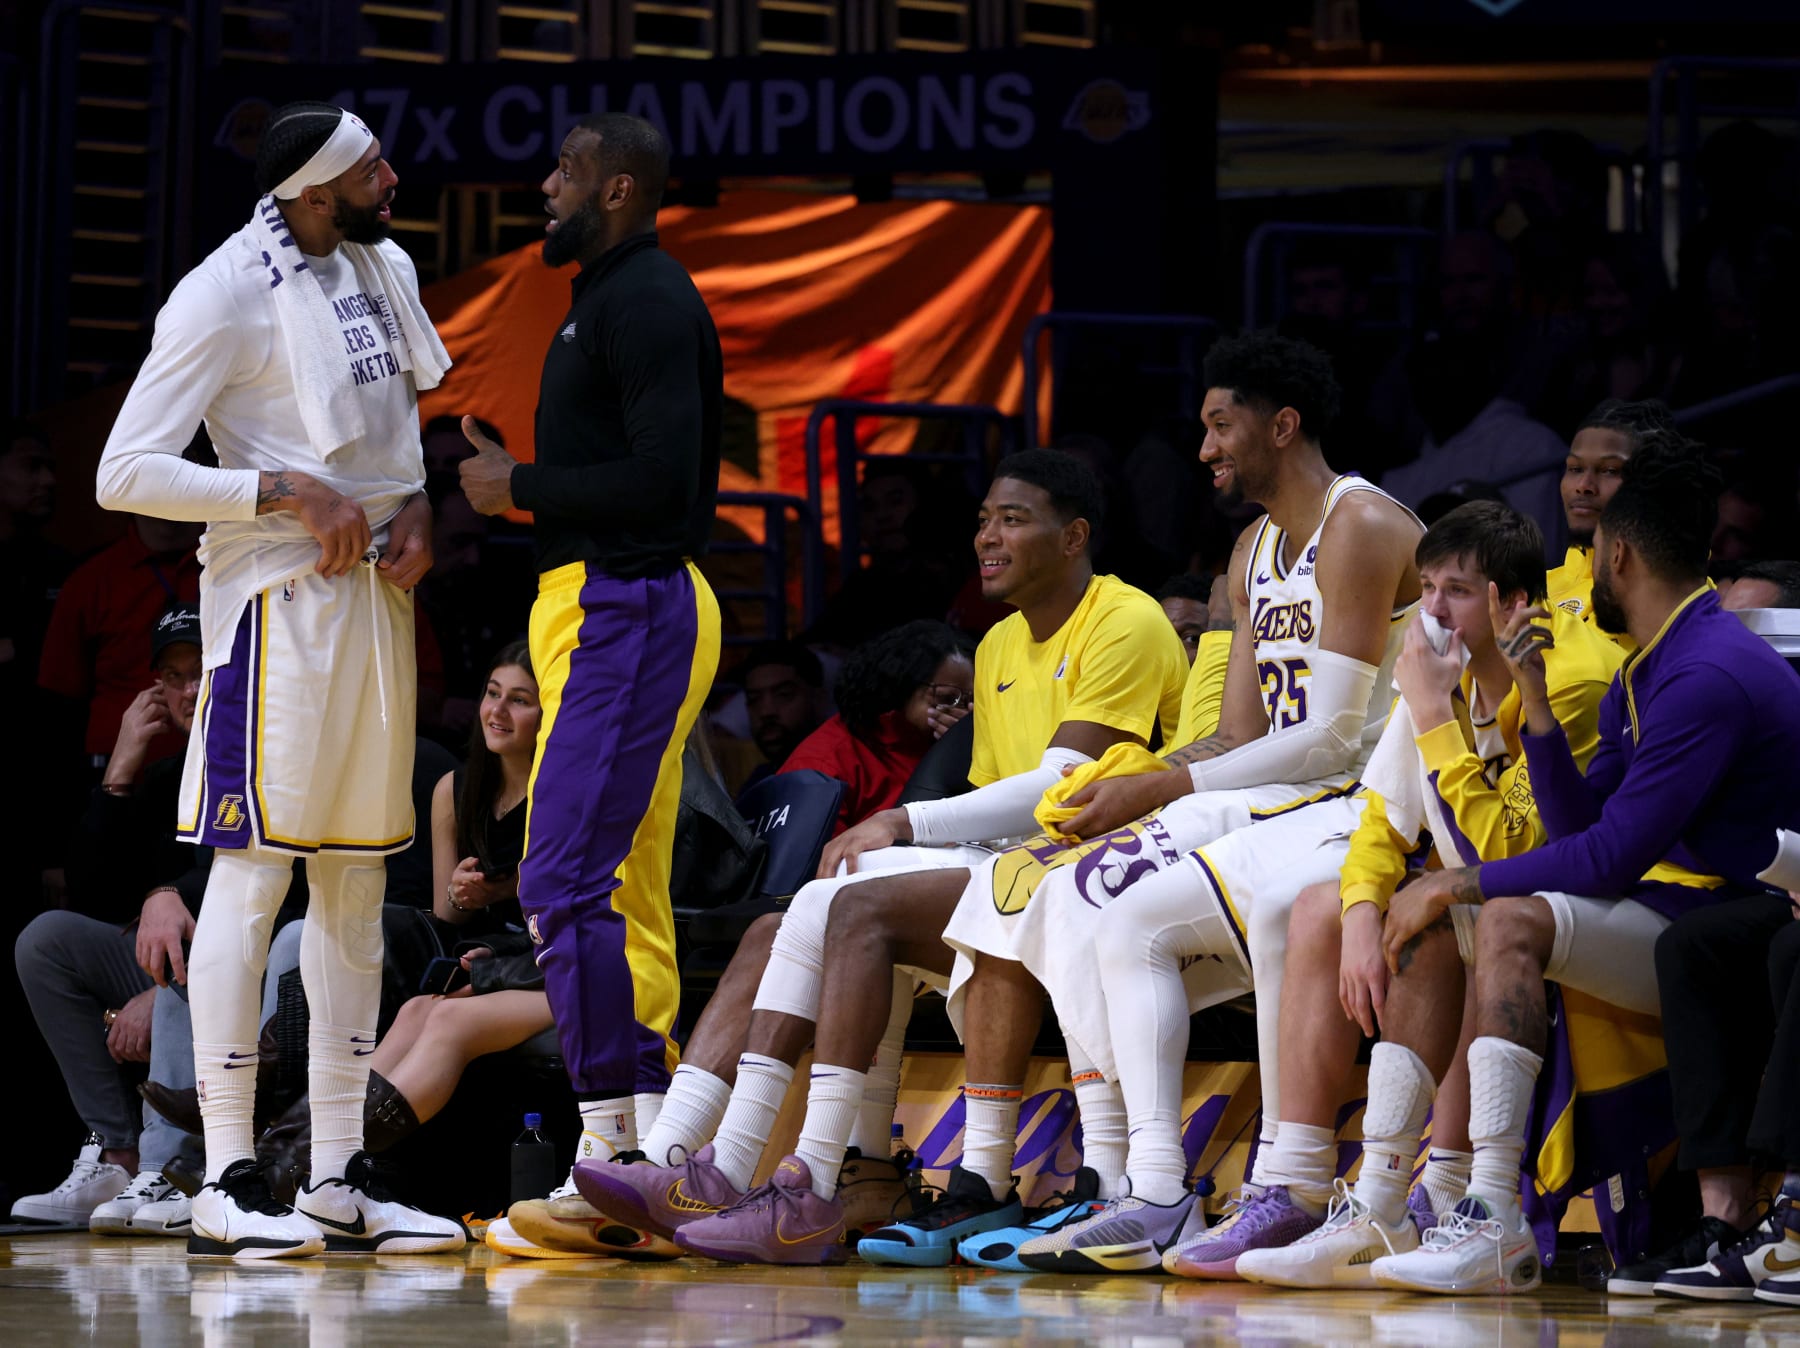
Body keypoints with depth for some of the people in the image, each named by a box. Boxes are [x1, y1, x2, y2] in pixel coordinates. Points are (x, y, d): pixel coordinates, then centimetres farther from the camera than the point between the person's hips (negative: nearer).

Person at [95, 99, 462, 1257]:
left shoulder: (386, 268, 10)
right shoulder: (227, 296, -13)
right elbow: (126, 472, -15)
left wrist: (419, 509, 3)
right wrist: (292, 494, -20)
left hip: (377, 588, 8)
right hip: (278, 596, -8)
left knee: (357, 878, 10)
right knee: (253, 867, -8)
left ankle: (341, 1174, 15)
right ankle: (229, 1181, -7)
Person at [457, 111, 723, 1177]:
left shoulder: (646, 299, -12)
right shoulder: (612, 295, 21)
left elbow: (662, 480, -22)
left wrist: (523, 486, -13)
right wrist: (516, 481, 15)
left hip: (626, 609, -11)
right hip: (612, 605, 11)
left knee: (565, 880, -16)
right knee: (627, 896, 10)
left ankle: (618, 1136, -19)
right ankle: (654, 1157, 11)